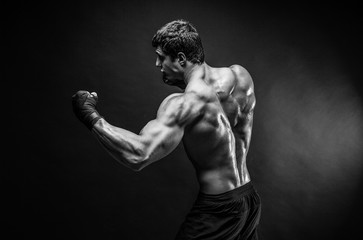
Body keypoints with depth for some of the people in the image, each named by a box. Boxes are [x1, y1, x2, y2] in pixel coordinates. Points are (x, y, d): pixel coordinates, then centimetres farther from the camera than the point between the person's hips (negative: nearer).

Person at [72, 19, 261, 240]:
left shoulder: (186, 103, -24)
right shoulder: (241, 75, -3)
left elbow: (139, 155, -32)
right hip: (250, 199, 7)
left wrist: (92, 118, -21)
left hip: (217, 210, -7)